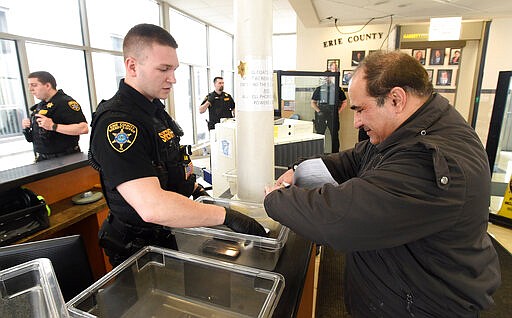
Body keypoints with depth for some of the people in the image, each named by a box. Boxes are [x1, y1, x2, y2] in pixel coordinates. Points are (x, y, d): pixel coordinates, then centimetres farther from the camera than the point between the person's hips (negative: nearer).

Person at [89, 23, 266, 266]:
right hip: (139, 249, -8)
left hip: (170, 235, 9)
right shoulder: (116, 122, -27)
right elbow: (152, 207, -38)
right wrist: (226, 216, -34)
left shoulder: (155, 108, 4)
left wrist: (195, 189, 6)